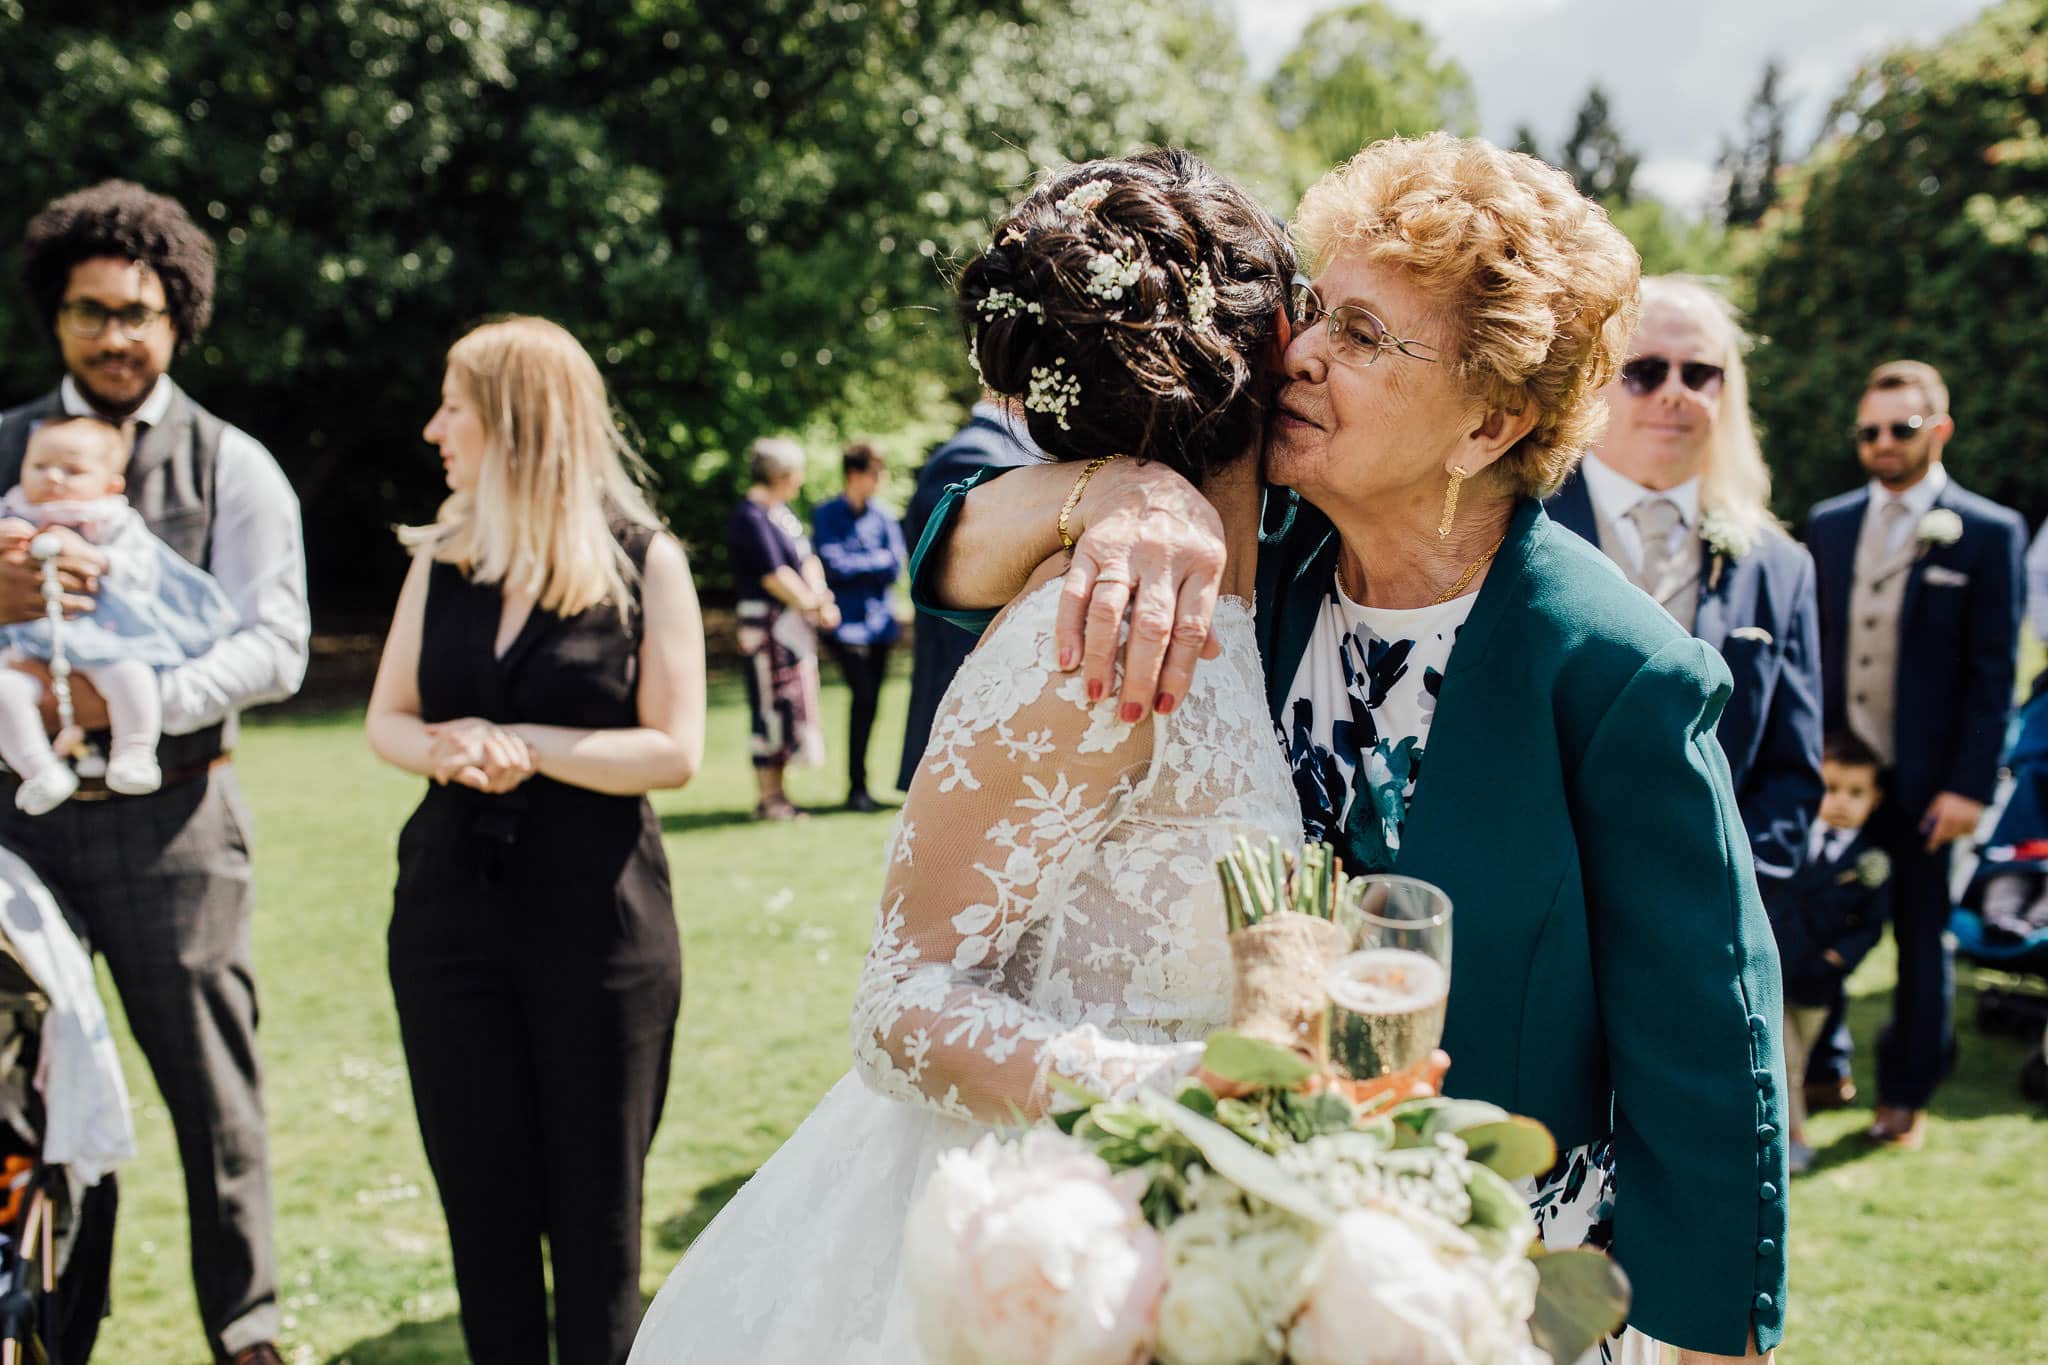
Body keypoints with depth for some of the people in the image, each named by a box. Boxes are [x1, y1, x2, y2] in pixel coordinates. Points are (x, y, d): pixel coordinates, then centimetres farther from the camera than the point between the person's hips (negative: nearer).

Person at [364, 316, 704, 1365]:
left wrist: (526, 745, -17)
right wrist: (444, 749, -13)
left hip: (598, 920, -4)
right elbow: (386, 721, 8)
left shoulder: (645, 562, -5)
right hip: (452, 912, 4)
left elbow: (673, 752, -9)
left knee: (594, 1207, 7)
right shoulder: (441, 559, 7)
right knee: (481, 1201, 10)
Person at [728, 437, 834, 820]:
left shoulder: (782, 512, 15)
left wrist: (820, 596, -6)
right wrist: (814, 607, -10)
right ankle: (769, 799, 0)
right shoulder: (751, 517, -14)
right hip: (768, 621, -10)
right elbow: (774, 576, -19)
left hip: (796, 620, 10)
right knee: (772, 707, -6)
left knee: (789, 706, 12)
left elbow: (808, 560, 11)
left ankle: (776, 794, 19)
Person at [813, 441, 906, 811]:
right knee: (863, 697, -14)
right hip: (847, 623, -4)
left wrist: (856, 565, -8)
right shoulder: (827, 515, -1)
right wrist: (876, 562, -2)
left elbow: (896, 565, 1)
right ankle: (856, 786, -6)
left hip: (879, 622, 4)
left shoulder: (882, 515, 9)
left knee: (870, 702, 6)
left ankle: (860, 785, 16)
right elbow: (833, 565, -10)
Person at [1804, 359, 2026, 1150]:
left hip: (1923, 781, -3)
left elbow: (1994, 671, -7)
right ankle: (1820, 1066, 26)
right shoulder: (1829, 525, 8)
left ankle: (1906, 1098, 23)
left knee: (1921, 938, 9)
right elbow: (1812, 648, 10)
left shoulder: (1989, 534, -4)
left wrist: (1969, 787, -12)